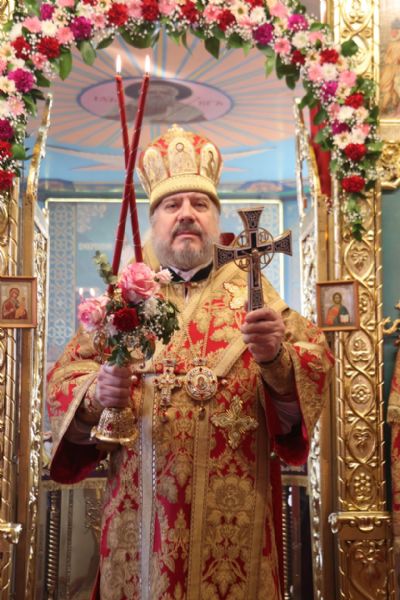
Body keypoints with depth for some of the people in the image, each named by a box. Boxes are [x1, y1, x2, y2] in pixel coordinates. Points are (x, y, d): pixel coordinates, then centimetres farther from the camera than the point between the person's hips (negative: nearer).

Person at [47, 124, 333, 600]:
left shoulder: (251, 294, 5)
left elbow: (316, 366, -6)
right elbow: (63, 379, 2)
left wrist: (275, 358, -27)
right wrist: (95, 393, -20)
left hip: (234, 515, 0)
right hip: (142, 508, 1)